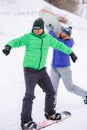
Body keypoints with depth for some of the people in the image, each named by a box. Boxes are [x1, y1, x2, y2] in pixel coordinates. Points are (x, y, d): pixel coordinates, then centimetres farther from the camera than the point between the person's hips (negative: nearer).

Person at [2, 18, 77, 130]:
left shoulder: (47, 38, 5)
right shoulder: (28, 37, -11)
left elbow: (59, 45, 18)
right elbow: (17, 41, -27)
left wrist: (71, 53, 28)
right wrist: (9, 46, -49)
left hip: (41, 70, 6)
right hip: (29, 70, -6)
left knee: (50, 92, 14)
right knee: (29, 95, -16)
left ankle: (49, 113, 35)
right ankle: (25, 121, -14)